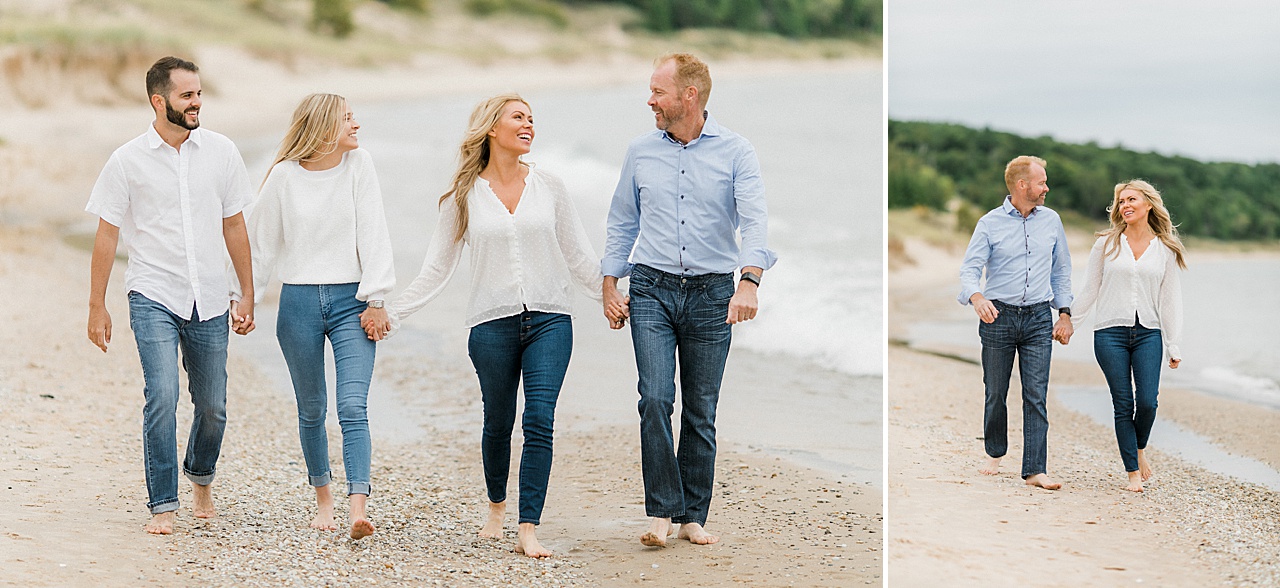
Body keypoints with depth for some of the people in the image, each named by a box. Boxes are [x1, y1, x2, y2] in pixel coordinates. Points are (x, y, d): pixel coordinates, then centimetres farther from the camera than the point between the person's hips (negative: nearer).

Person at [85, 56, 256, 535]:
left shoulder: (221, 152, 4)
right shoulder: (127, 161, -3)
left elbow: (234, 226, 11)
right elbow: (107, 235, 2)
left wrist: (247, 294, 11)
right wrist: (97, 306, 0)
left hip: (209, 301, 3)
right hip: (154, 297, -3)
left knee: (212, 407, 8)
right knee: (162, 398, -15)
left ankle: (201, 477, 37)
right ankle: (163, 505, -4)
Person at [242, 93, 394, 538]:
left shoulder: (358, 164, 0)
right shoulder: (284, 175, 0)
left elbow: (373, 234, -2)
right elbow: (261, 242, 7)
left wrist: (376, 300, -7)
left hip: (351, 301, -1)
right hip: (300, 303, 1)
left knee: (353, 406, -13)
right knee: (311, 409, 11)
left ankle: (358, 507, -20)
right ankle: (323, 497, 27)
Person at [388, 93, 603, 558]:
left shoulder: (549, 188, 8)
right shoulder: (464, 197, 5)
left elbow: (579, 258, 14)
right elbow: (436, 269, 8)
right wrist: (391, 313, 3)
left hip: (549, 319, 0)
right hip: (492, 324, 0)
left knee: (539, 420, -11)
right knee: (498, 423, 9)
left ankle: (529, 530, -9)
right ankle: (497, 507, 35)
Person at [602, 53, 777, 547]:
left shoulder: (735, 152, -3)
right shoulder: (640, 152, 7)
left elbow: (755, 220, -15)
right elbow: (622, 223, 16)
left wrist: (749, 281, -30)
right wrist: (610, 287, 10)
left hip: (711, 293, -1)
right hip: (652, 289, 1)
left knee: (701, 411, 5)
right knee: (655, 399, -13)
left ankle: (693, 517, 15)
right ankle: (662, 512, -6)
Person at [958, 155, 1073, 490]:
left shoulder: (1051, 220, 9)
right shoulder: (990, 223, -2)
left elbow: (1061, 271, 17)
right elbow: (969, 269, -8)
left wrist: (1065, 313, 10)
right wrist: (976, 297, -29)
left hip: (1039, 317, 2)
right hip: (998, 316, -2)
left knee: (1036, 396, -5)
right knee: (995, 393, 8)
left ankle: (1034, 470, -4)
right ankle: (995, 454, 30)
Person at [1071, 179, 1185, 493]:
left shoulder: (1165, 250, 8)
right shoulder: (1106, 243, 6)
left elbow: (1170, 299, 9)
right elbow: (1090, 289, 10)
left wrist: (1174, 346, 6)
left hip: (1148, 334, 1)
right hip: (1111, 334, -1)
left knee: (1147, 402, -9)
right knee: (1123, 405, -3)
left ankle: (1139, 448, 22)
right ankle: (1133, 472, 7)